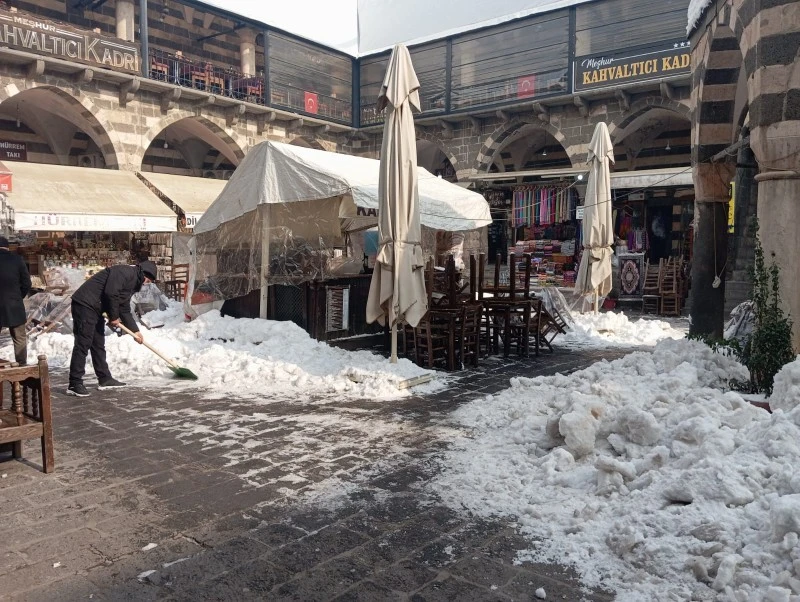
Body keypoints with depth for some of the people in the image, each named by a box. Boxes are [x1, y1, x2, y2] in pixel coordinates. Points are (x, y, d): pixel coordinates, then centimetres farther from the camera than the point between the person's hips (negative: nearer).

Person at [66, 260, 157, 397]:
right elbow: (110, 293, -25)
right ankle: (74, 384, -9)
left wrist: (135, 330, 18)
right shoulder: (124, 272, -13)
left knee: (98, 345, 15)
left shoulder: (133, 283, 19)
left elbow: (125, 310, 23)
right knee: (83, 344, -11)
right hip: (85, 305, -11)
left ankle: (105, 379, 23)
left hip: (96, 309, 11)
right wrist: (114, 317, -12)